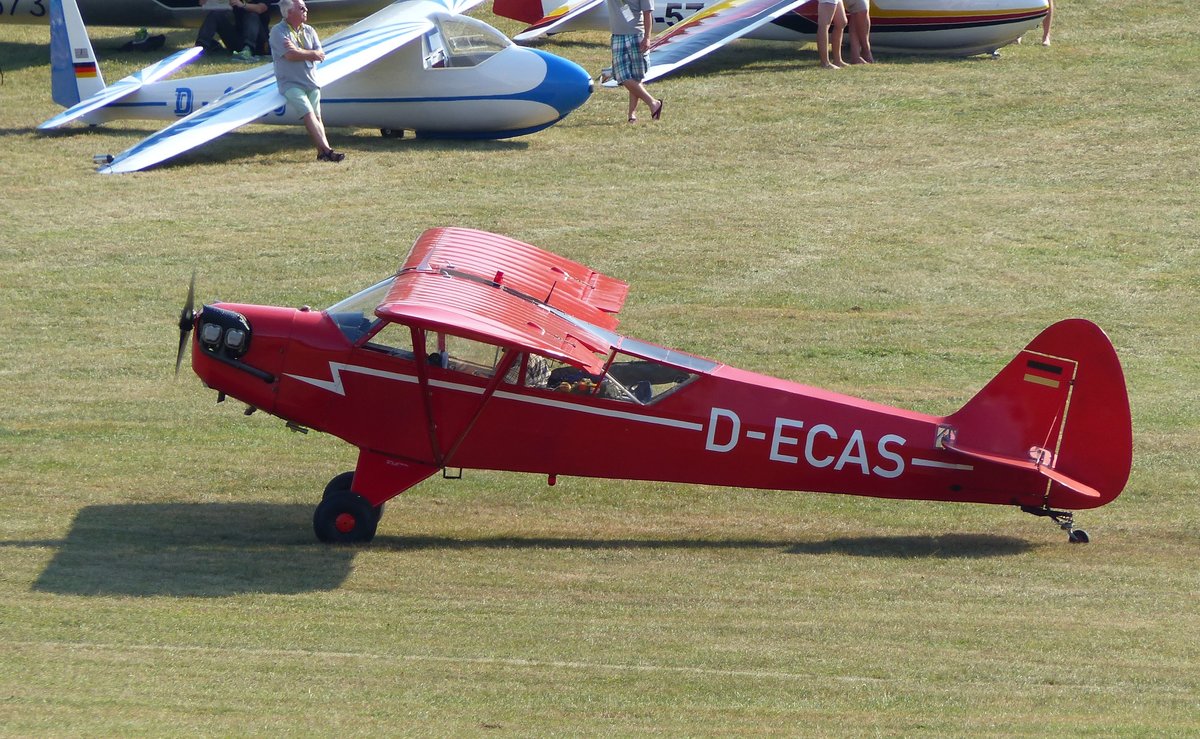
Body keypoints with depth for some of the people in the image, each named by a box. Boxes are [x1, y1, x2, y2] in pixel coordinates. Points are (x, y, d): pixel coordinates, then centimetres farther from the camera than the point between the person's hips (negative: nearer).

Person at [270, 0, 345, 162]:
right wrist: (312, 54, -6)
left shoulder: (309, 31, 12)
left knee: (317, 117, -2)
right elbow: (290, 55, -18)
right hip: (290, 83, -6)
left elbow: (321, 56, 2)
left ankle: (322, 153, -8)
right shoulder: (278, 31, -5)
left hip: (311, 81, 6)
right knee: (308, 115, -18)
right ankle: (326, 150, -27)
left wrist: (298, 51, -13)